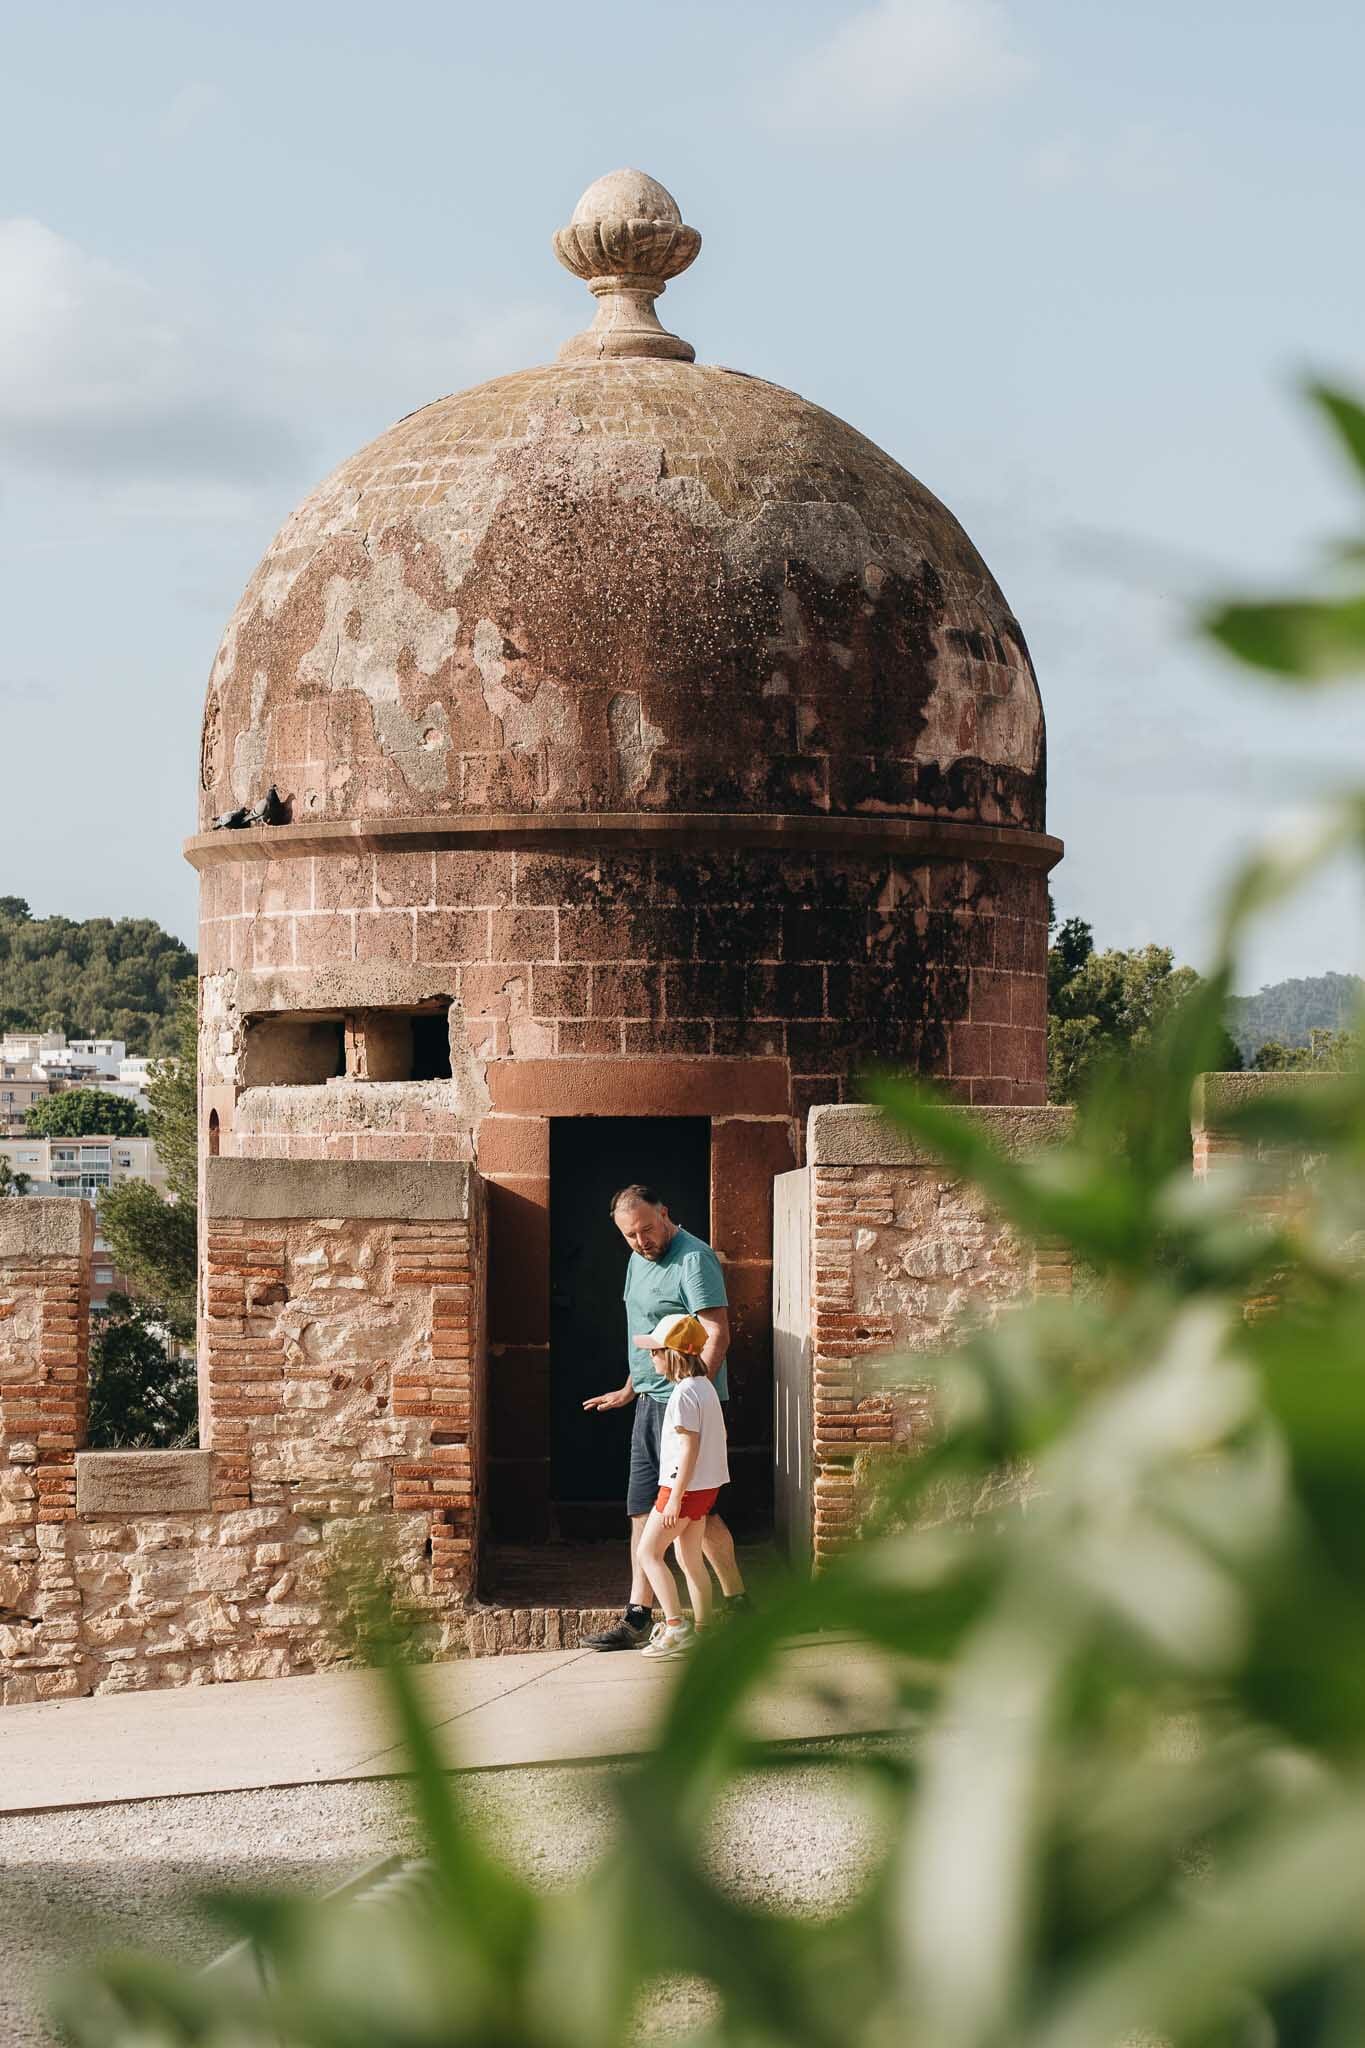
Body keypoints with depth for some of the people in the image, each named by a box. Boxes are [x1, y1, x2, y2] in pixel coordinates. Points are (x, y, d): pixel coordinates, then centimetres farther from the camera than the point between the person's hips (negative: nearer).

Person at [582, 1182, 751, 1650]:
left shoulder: (694, 1259, -13)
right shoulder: (639, 1260, 16)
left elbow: (717, 1335, -21)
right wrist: (630, 1389, 31)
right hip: (650, 1401, 9)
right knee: (643, 1511, 7)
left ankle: (737, 1603, 9)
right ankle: (637, 1618, 9)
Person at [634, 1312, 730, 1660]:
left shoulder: (684, 1394, -18)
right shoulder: (705, 1387, 11)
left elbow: (690, 1448, -22)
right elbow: (717, 1435, 18)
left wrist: (675, 1498, -22)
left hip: (683, 1486, -10)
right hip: (706, 1486, 10)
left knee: (649, 1553, -4)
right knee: (690, 1559, 14)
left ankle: (676, 1627, -11)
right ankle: (702, 1630, 15)